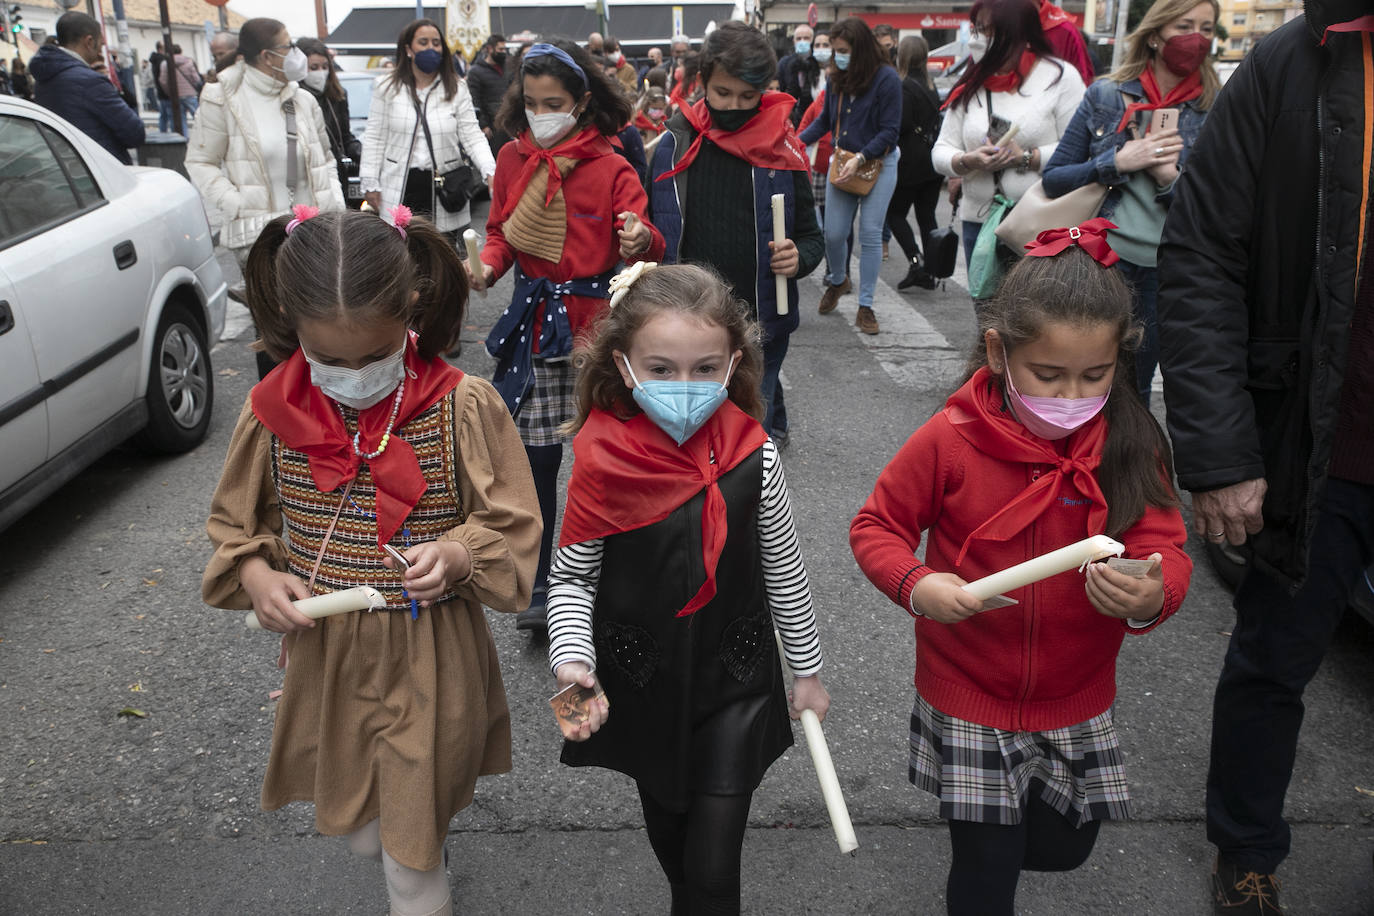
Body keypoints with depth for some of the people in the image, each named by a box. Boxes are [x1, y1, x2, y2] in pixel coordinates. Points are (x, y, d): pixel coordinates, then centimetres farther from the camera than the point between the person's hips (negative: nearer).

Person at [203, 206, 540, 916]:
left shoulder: (463, 406, -16)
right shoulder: (273, 410, -6)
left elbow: (513, 525, -8)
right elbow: (236, 524, 8)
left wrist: (458, 556, -28)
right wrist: (257, 576, -12)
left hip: (430, 655, -3)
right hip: (323, 651, 4)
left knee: (412, 846, 7)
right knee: (354, 828, 23)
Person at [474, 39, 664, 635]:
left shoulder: (610, 167, -5)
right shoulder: (512, 159, 7)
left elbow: (642, 242, -11)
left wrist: (642, 240, -34)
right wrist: (487, 266, -5)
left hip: (596, 320, -3)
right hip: (533, 319, 3)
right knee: (535, 457, 4)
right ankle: (539, 588, 18)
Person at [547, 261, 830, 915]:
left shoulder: (752, 458, -16)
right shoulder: (602, 466, -17)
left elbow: (784, 573, -2)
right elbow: (571, 578, -4)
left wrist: (808, 670, 8)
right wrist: (572, 660, -20)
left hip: (735, 685, -1)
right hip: (641, 687, 1)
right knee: (666, 828, 24)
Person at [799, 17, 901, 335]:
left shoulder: (886, 79, -13)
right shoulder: (835, 79, 2)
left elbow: (890, 130, -13)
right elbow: (824, 120, 11)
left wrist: (860, 159, -23)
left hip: (878, 164, -4)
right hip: (842, 162, 4)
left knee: (870, 234, -3)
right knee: (834, 233, 4)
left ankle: (866, 307, 6)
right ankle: (836, 280, 36)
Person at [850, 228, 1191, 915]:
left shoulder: (1130, 446, -10)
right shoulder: (950, 440, -17)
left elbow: (1165, 551, -11)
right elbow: (876, 526, -7)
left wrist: (1150, 596, -34)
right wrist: (916, 585, -27)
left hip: (1077, 700, 3)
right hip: (969, 697, -2)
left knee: (1063, 849, 20)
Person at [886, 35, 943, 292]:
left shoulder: (906, 87, -14)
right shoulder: (930, 85, 12)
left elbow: (902, 125, -19)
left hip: (911, 163, -8)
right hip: (932, 160, 8)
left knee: (895, 213, 4)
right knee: (927, 215, 9)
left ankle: (915, 262, -10)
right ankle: (928, 273, 9)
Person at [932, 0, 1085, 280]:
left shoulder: (1060, 77, -3)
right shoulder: (970, 86, 13)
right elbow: (941, 152, 6)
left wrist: (1026, 158, -18)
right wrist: (968, 161, -14)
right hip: (979, 223, 5)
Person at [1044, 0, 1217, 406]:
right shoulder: (1105, 96, 2)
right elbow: (1053, 179, -1)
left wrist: (1170, 178, -14)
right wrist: (1119, 162, -14)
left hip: (1166, 273, 1)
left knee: (1133, 389, 13)